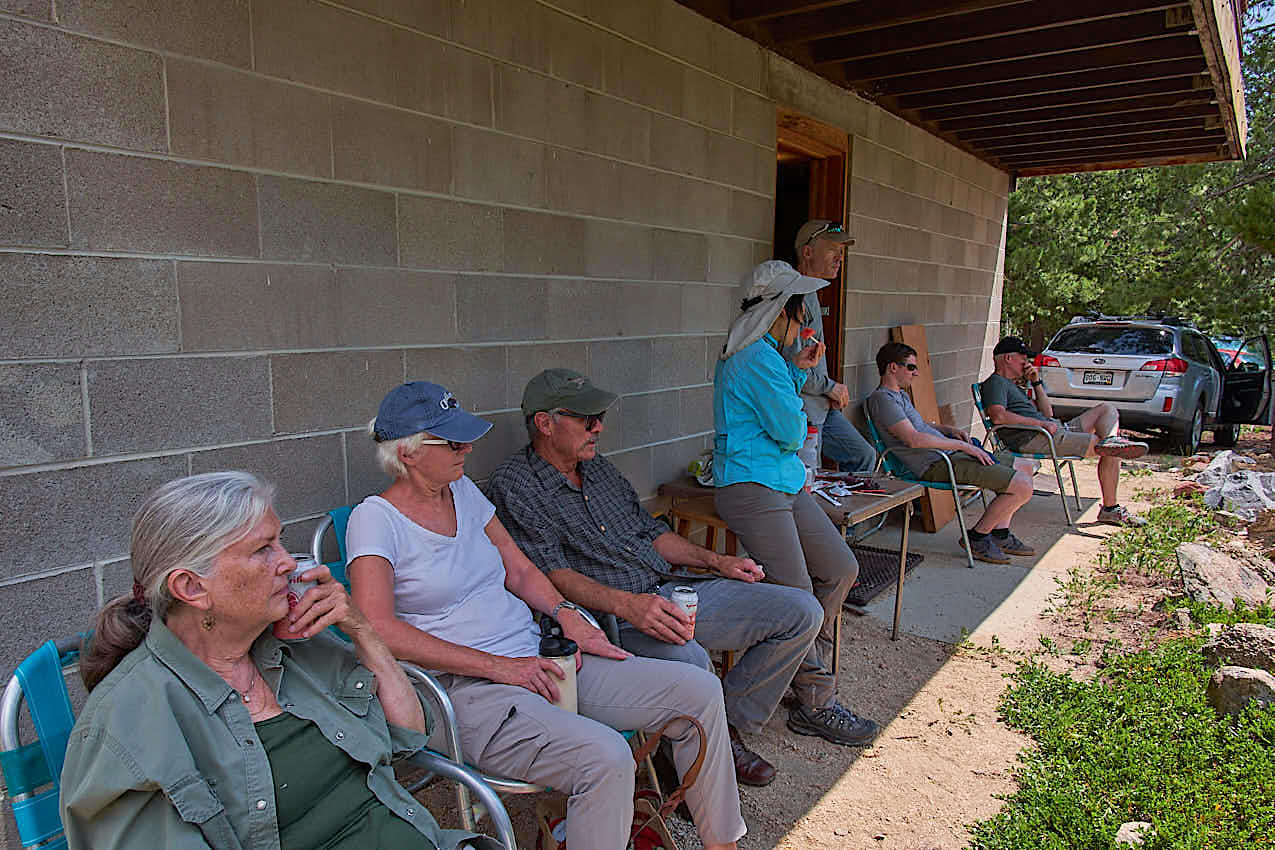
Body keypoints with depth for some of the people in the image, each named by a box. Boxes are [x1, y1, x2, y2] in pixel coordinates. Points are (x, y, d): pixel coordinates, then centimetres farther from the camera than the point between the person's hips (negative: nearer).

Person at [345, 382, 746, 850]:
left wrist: (566, 614, -2)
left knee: (699, 691, -3)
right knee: (605, 756, -34)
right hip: (468, 689, -7)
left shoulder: (463, 490, 14)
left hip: (539, 661, 7)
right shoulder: (376, 518, -7)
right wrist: (497, 666, -20)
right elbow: (376, 628, -19)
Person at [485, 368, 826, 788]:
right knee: (689, 661, -39)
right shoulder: (513, 485, -5)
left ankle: (728, 725, 8)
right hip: (610, 616, -8)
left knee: (802, 611, -1)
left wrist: (715, 560, 13)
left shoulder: (599, 467, 20)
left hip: (674, 590, 8)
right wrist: (626, 604, -32)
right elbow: (551, 574, -17)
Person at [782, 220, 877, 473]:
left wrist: (832, 392, 9)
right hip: (801, 413, -10)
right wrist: (830, 386, -11)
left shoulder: (811, 294, 16)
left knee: (863, 456, 16)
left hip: (823, 407, 10)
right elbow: (792, 364, -25)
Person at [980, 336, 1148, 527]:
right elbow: (998, 416, -25)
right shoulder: (995, 382, -4)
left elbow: (1047, 413, 27)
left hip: (1053, 429, 10)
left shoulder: (1011, 385, 29)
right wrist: (1041, 423, -18)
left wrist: (1036, 383, 16)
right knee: (1111, 452, -13)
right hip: (1034, 439, -10)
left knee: (1107, 409, 7)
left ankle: (1110, 440, -19)